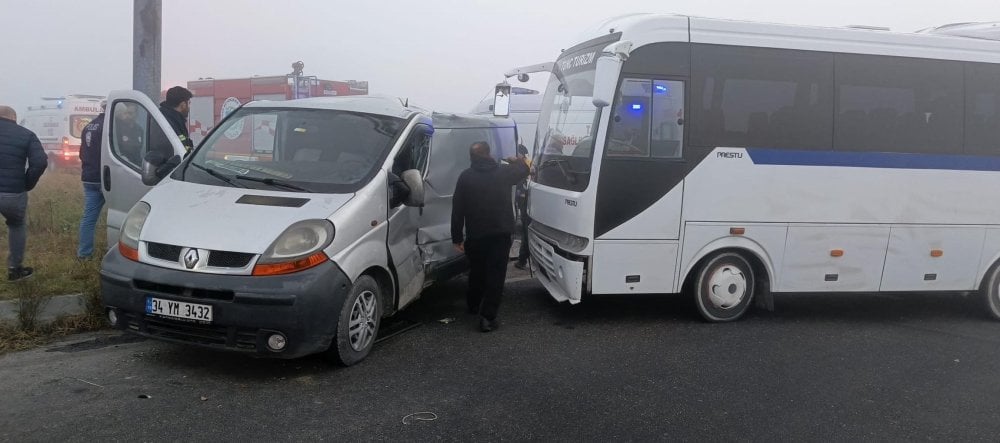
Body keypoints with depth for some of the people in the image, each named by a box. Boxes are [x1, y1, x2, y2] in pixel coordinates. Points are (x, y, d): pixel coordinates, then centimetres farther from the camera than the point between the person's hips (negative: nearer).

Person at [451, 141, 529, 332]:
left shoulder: (465, 177, -1)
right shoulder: (504, 172, 1)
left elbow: (457, 210, -2)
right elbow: (523, 170, 24)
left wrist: (457, 237, 4)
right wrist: (520, 160, 47)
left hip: (476, 235, 1)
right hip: (501, 233, -1)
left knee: (476, 271, 21)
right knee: (496, 275, 0)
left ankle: (473, 305, 40)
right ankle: (488, 316, -5)